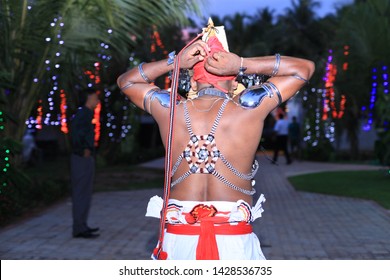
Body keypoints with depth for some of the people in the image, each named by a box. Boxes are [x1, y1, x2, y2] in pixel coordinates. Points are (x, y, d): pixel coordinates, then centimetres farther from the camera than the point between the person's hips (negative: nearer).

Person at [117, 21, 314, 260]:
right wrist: (242, 64, -1)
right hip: (235, 240, -1)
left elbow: (125, 81, 20)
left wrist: (174, 62, 7)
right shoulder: (248, 109, -4)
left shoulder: (171, 110, 0)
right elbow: (304, 68, 8)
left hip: (179, 239, 2)